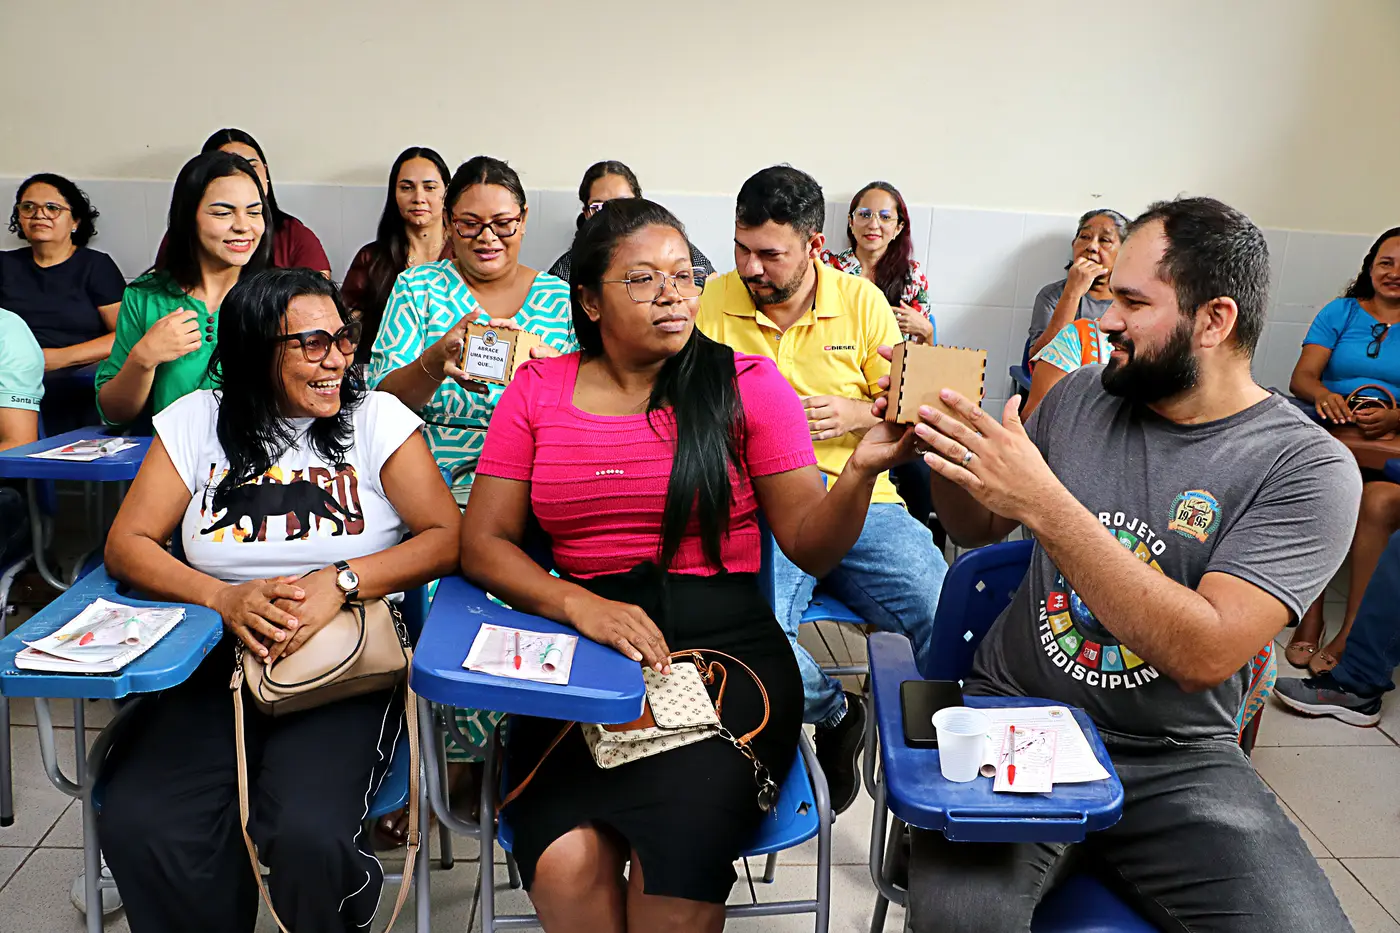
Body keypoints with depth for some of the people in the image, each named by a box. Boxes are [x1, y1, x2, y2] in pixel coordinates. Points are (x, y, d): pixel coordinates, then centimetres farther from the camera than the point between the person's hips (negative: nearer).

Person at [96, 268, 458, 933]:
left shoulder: (377, 417, 4)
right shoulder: (198, 420, 10)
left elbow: (447, 537, -3)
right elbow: (127, 545, 6)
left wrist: (341, 580, -18)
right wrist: (225, 598, -12)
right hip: (213, 656, 3)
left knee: (308, 834, -28)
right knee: (136, 824, -24)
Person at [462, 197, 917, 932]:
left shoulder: (747, 383, 4)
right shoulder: (538, 389, 9)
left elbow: (810, 546, 1)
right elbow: (483, 541, 5)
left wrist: (861, 471, -19)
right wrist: (577, 603, -12)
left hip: (725, 640, -1)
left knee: (681, 849, -27)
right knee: (565, 863, -25)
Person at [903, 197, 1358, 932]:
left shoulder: (1306, 466, -9)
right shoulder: (1080, 396, 4)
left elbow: (1204, 654, -21)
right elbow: (979, 529, 14)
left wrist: (1044, 504, -26)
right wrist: (944, 451, -7)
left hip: (1176, 762, 0)